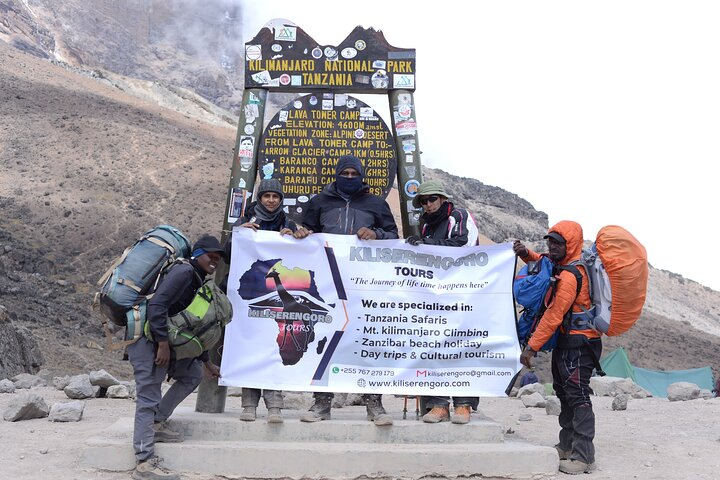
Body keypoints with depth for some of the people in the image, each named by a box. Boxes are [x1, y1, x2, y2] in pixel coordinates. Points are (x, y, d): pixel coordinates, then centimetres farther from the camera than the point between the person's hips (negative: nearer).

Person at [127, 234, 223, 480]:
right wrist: (163, 344, -24)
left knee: (193, 374, 15)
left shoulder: (196, 282, 19)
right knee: (149, 398, -10)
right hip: (147, 339, -10)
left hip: (162, 341, 10)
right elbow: (156, 305, -24)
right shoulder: (184, 271, -11)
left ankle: (157, 423, 17)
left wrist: (208, 363, 28)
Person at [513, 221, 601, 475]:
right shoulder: (563, 264, 9)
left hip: (578, 342, -11)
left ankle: (584, 457, -10)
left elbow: (554, 314, -24)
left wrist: (532, 347, -21)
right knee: (564, 393, 18)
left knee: (578, 396, -12)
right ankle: (567, 446, 29)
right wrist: (526, 253, 6)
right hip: (567, 340, 11)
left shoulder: (570, 275, -22)